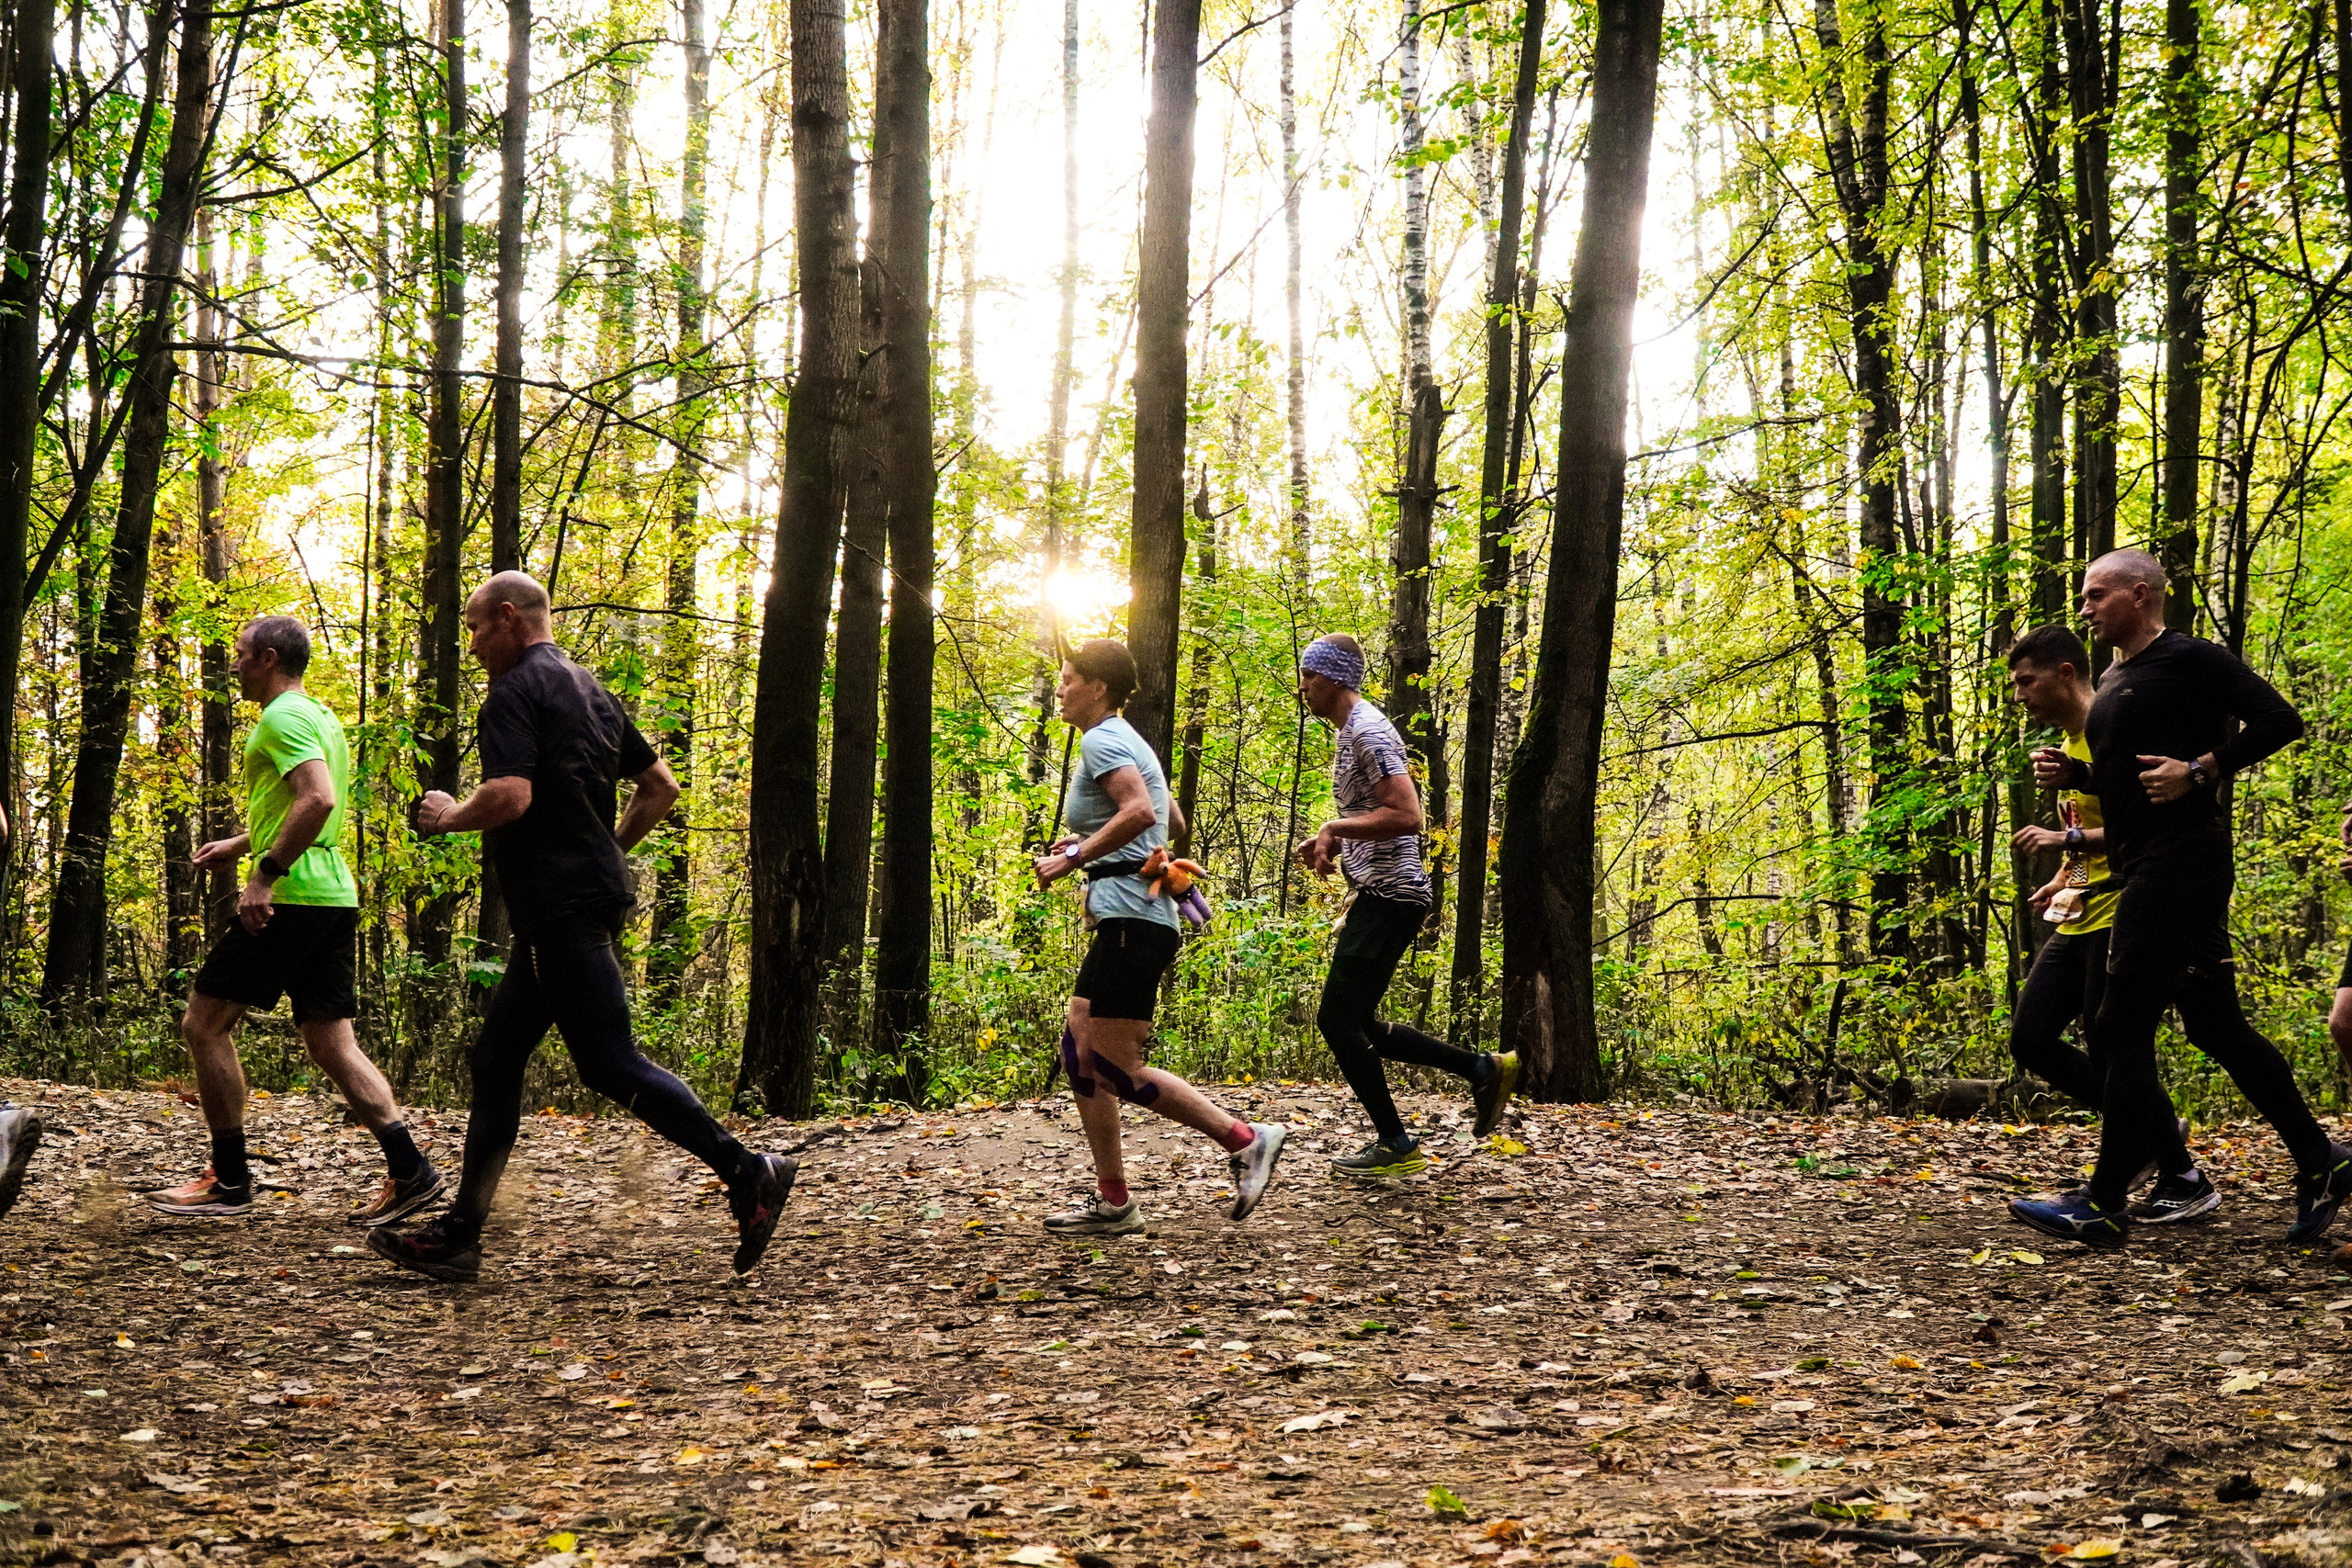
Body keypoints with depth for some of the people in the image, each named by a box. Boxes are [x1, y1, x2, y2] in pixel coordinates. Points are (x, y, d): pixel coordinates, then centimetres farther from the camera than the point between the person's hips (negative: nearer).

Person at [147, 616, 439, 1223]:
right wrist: (240, 844, 31)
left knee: (204, 1024, 2)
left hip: (290, 899, -10)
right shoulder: (320, 716, 20)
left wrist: (266, 872, -24)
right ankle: (409, 1171, -1)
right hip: (335, 899, 10)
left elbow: (319, 800, -25)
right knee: (331, 1043, 8)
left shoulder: (283, 717, -10)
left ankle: (229, 1180, 5)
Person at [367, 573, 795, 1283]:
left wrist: (449, 816, -6)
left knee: (608, 1062, -10)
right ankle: (459, 1235, 12)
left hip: (561, 907, -10)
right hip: (594, 893, 10)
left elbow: (510, 796, -24)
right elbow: (660, 786, 22)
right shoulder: (591, 691, 19)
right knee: (496, 1058, 11)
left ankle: (747, 1172, -11)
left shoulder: (516, 692, -10)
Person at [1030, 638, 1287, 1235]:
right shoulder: (1124, 740, 22)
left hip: (1131, 916, -11)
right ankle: (1112, 1202, 12)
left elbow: (1140, 810, -27)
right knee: (1079, 1054, 10)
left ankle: (1246, 1139, -5)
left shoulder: (1102, 740, -9)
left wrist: (1074, 859, -19)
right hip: (1128, 919, 11)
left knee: (1116, 1068, -9)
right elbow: (1173, 821, 30)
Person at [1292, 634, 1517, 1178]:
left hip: (1389, 898, -11)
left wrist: (1335, 828, -19)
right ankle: (1484, 1068, 17)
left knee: (1337, 1019, -8)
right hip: (1375, 896, 11)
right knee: (1355, 1024, 12)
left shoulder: (1368, 732, -15)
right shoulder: (1350, 733, 17)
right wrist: (1332, 845, 10)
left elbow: (1406, 816, -25)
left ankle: (1395, 1145, 2)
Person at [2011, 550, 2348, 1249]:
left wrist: (2201, 770, -22)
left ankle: (2105, 1204, -5)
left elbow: (2279, 719, -15)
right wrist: (2070, 773, 10)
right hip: (2149, 869, 10)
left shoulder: (2188, 659, -9)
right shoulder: (2114, 681, 19)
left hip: (2182, 861, -10)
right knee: (2216, 1026, 12)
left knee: (2124, 1024, -9)